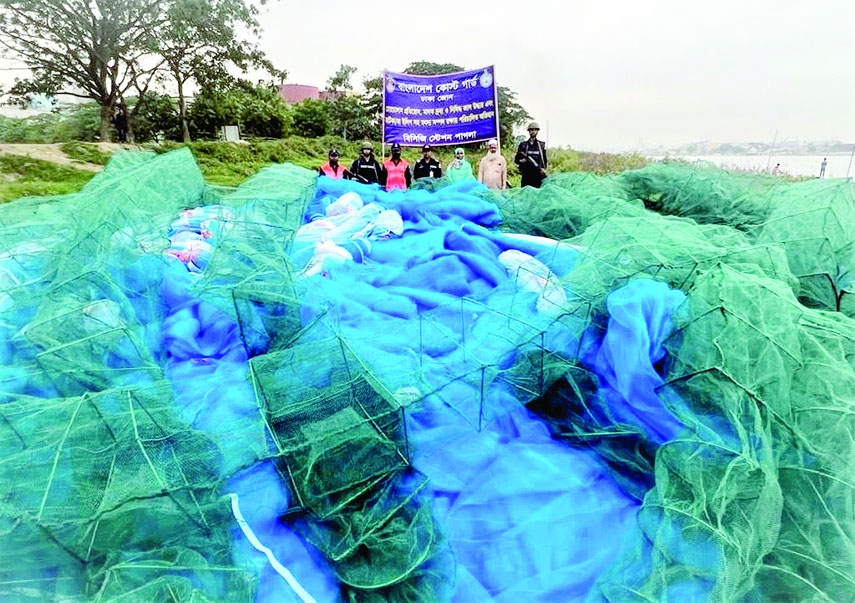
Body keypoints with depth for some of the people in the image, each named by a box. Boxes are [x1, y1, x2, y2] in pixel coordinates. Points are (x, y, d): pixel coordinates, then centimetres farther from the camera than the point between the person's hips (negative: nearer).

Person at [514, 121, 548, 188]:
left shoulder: (541, 145, 12)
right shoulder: (523, 145, 9)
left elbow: (545, 159, 13)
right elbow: (516, 159, 8)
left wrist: (544, 168, -5)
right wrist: (522, 161, -13)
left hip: (539, 174, 1)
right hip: (526, 174, -1)